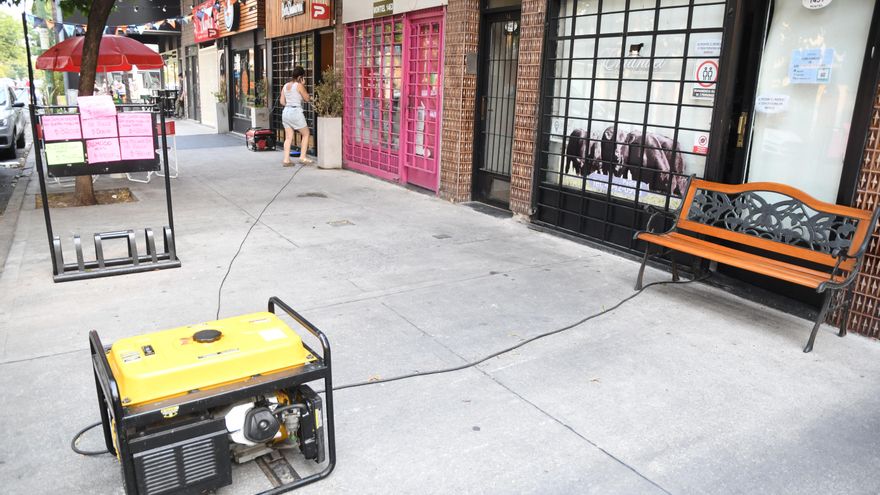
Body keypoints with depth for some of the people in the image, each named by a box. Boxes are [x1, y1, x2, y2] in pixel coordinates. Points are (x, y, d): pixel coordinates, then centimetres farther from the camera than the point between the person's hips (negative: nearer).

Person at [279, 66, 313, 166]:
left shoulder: (285, 86, 10)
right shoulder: (299, 85, -9)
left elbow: (282, 101, 11)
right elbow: (307, 99, -1)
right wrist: (303, 85, 4)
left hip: (286, 112, 7)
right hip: (296, 112, -7)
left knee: (288, 137, 8)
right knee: (305, 134, 10)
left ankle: (286, 160, 4)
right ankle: (302, 157, 6)